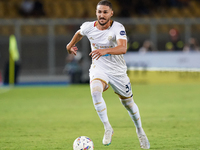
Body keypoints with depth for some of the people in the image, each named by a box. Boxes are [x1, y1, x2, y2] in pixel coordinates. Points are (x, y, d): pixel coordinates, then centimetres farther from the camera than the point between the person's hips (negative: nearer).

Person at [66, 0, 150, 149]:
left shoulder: (118, 28, -22)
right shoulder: (88, 27, -10)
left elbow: (123, 48, -40)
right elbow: (79, 33, 16)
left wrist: (105, 50, -56)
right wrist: (70, 45, 31)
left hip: (118, 71, -1)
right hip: (99, 69, 1)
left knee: (128, 102, 13)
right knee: (95, 91, -31)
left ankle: (140, 131, 40)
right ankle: (107, 128, -20)